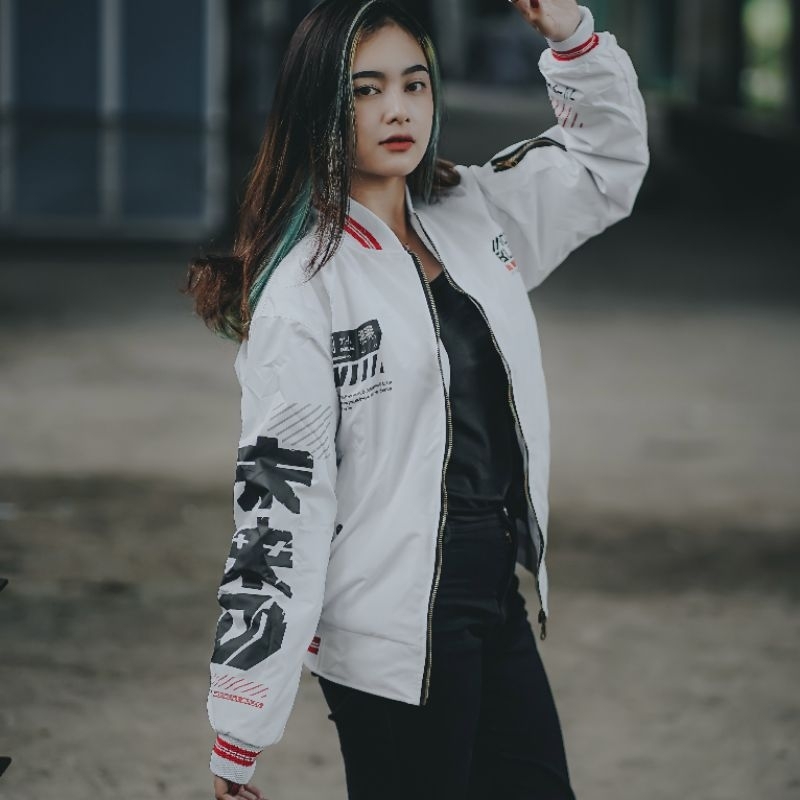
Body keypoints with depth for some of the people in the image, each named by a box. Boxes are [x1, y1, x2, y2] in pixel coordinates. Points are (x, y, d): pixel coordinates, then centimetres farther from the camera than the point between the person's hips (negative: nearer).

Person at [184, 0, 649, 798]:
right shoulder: (302, 289, -13)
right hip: (392, 638, -7)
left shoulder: (475, 218, 7)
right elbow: (275, 503, -15)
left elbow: (608, 161, 21)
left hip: (499, 606, 7)